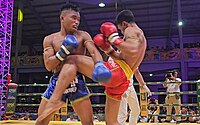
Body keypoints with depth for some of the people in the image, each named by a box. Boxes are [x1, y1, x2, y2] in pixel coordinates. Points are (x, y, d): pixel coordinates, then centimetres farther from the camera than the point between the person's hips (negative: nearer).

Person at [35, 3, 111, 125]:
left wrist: (100, 65, -39)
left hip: (77, 81, -1)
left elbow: (94, 52, -17)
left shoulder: (83, 36, 0)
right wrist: (63, 51, -20)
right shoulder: (50, 39, 3)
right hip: (57, 81, 1)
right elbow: (48, 65, -5)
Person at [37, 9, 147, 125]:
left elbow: (133, 51, -19)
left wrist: (114, 38, -10)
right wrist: (108, 49, 25)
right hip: (122, 81, 10)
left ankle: (55, 99, -28)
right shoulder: (140, 36, 34)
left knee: (72, 60, -11)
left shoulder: (131, 30, 3)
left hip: (118, 71, -10)